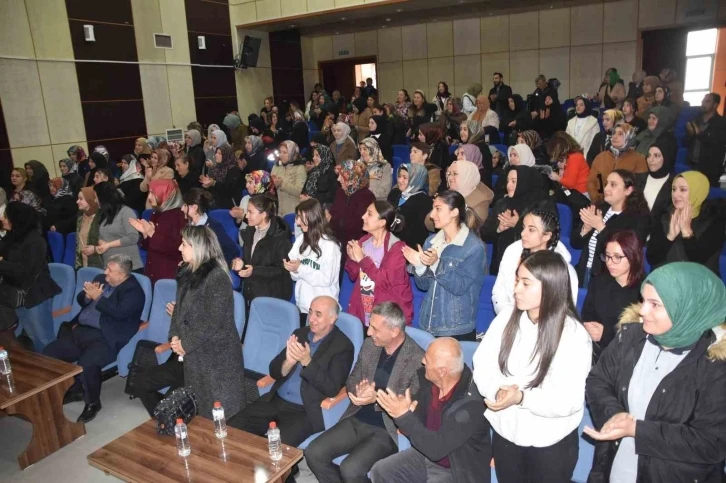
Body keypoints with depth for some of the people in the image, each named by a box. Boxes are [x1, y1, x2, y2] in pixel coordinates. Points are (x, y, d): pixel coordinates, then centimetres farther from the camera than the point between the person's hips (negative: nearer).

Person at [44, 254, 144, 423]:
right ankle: (74, 389, 16)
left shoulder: (133, 290, -9)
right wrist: (87, 295, -4)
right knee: (49, 353, -1)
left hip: (105, 338, -8)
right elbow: (81, 300, 20)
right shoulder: (101, 278, 14)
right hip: (80, 331, 9)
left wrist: (98, 297, -15)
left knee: (86, 364, -31)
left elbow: (119, 312, -23)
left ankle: (93, 402, -4)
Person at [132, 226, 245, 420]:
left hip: (213, 360, -8)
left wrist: (186, 345, -13)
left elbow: (214, 325, -21)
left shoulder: (217, 278, -17)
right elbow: (182, 312, 12)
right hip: (188, 355, 8)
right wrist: (175, 337, -6)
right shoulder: (189, 273, 9)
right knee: (144, 382, 8)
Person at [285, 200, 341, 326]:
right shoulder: (300, 240, 5)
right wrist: (293, 269, -11)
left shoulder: (330, 245, -11)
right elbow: (297, 277, 10)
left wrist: (300, 268, -16)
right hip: (302, 305, 5)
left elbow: (327, 279, -14)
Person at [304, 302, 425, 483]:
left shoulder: (418, 359, -16)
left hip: (387, 430, -6)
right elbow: (351, 380, 12)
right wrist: (358, 390, -12)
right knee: (313, 453, -8)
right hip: (356, 420, 6)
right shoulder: (369, 345, 3)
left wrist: (377, 398, -23)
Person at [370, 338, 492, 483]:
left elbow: (437, 448, -32)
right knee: (380, 471, 0)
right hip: (427, 454, 7)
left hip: (459, 471, -7)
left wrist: (404, 416, -32)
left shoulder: (471, 402, -32)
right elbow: (420, 419, 5)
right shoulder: (429, 379, -12)